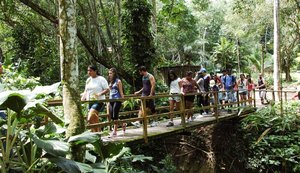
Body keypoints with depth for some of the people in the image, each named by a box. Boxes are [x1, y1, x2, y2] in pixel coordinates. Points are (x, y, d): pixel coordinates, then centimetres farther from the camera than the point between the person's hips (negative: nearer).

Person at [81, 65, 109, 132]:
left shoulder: (101, 79, -6)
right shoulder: (88, 80, 14)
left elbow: (107, 89, -10)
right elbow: (86, 91, 19)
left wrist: (100, 93, -25)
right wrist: (83, 98, 3)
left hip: (98, 101, -7)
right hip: (90, 102, 7)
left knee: (90, 119, -20)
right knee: (95, 120, 9)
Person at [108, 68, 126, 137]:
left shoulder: (118, 81, -4)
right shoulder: (110, 82, 14)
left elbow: (121, 92, -5)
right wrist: (109, 99, 16)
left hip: (117, 100, -7)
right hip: (111, 100, 7)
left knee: (115, 116, -8)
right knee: (112, 116, 6)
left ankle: (115, 131, 2)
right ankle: (123, 124, 24)